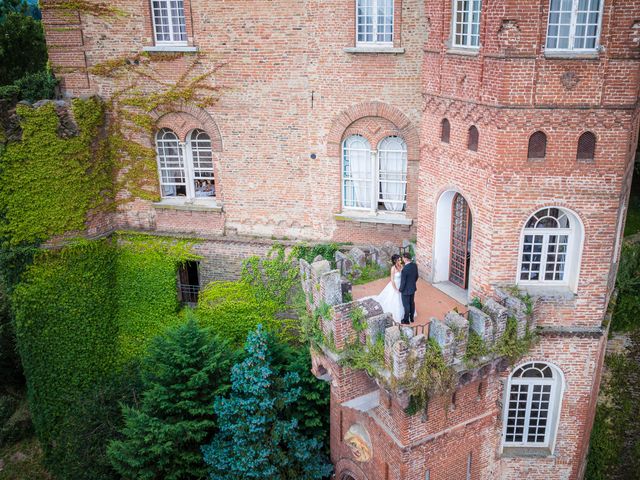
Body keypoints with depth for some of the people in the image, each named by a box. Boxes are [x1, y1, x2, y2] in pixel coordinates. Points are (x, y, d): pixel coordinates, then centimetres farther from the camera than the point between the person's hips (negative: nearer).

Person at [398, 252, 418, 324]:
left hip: (406, 290, -7)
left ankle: (406, 320, 26)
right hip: (413, 288, 7)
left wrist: (400, 289, -6)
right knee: (412, 303, 22)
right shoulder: (415, 265, -9)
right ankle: (412, 318, 37)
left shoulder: (404, 269, -32)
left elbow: (403, 282, -23)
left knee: (406, 305, 10)